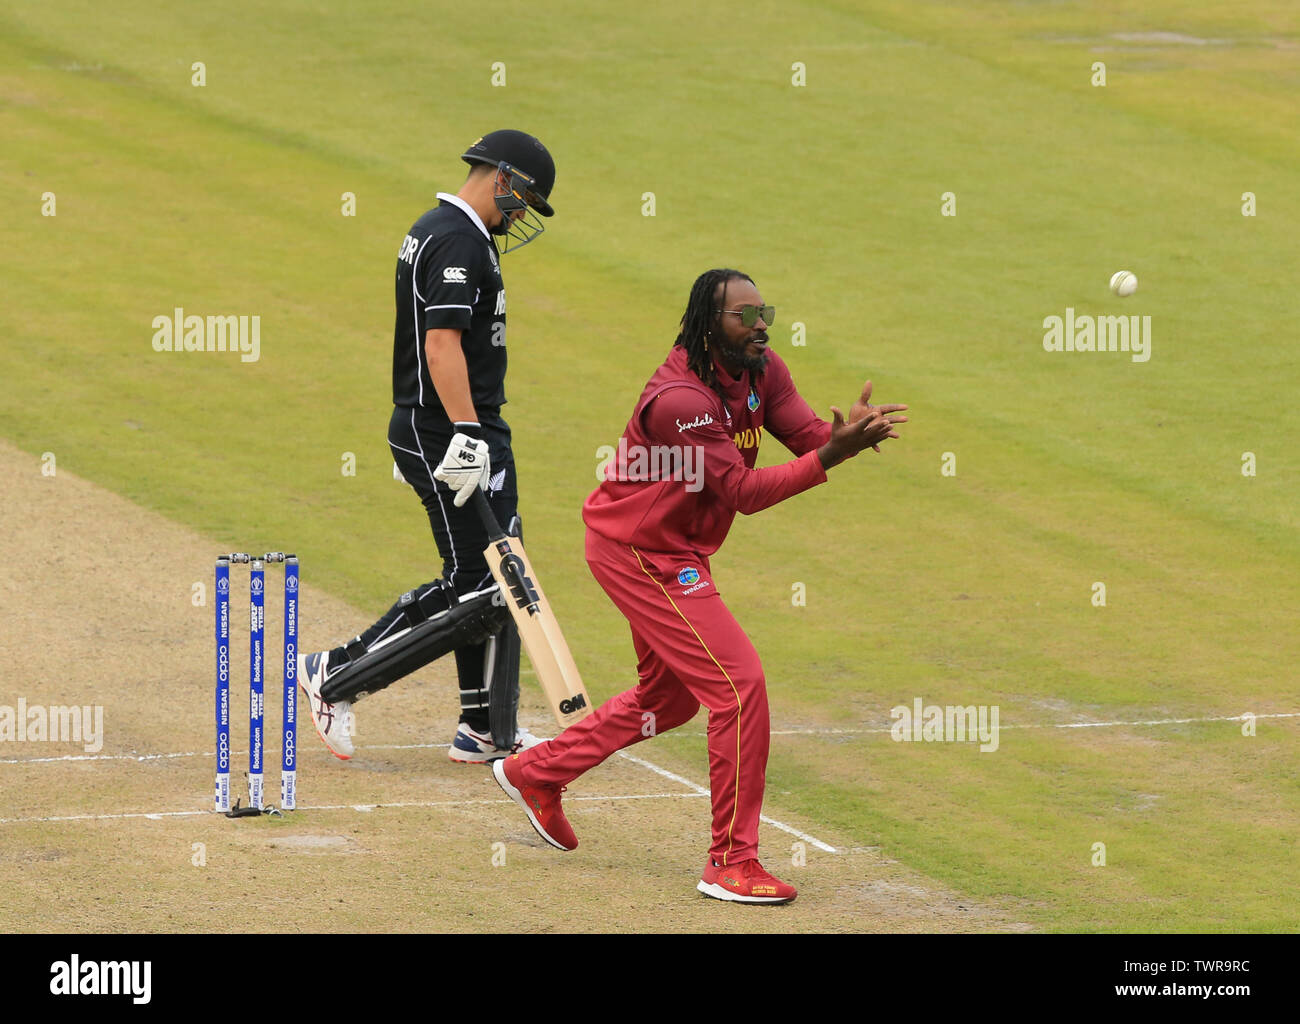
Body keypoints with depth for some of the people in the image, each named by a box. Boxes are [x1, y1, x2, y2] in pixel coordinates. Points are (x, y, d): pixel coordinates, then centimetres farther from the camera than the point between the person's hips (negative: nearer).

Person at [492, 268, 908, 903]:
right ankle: (732, 863, -8)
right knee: (739, 684, -15)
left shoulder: (761, 370, -1)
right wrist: (831, 455, -40)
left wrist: (852, 430, -33)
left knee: (670, 696, 24)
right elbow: (743, 491, -30)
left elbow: (808, 435, -10)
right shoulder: (679, 399, -29)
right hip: (638, 552, -10)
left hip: (676, 553, 10)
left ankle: (534, 772, 38)